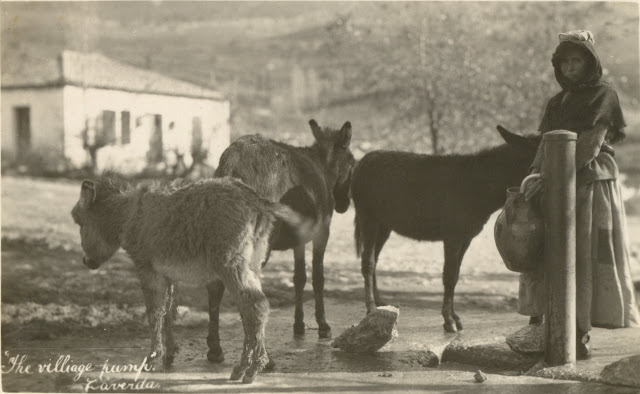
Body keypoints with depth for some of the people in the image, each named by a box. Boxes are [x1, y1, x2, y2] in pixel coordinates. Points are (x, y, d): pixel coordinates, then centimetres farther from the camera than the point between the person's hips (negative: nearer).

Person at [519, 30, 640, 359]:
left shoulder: (603, 96, -2)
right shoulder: (557, 102, 18)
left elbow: (589, 145, -13)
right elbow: (544, 144, 10)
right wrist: (534, 177, -9)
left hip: (591, 184, -6)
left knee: (585, 258, -7)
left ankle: (580, 337, -5)